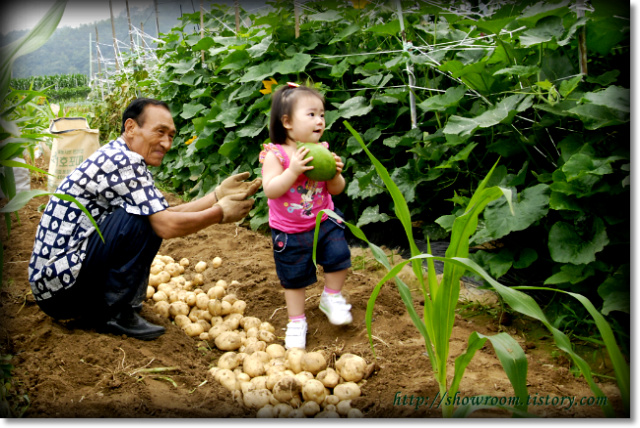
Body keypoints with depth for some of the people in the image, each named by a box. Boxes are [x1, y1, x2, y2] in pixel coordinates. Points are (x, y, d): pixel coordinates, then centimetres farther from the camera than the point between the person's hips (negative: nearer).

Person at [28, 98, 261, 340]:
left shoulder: (117, 158, 13)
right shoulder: (122, 161, -18)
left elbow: (166, 213, 9)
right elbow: (167, 226, -22)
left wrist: (219, 194, 5)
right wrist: (221, 213, -8)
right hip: (60, 284, -10)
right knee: (142, 220, -22)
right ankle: (116, 314, -8)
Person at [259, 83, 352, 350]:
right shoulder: (275, 154, -17)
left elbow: (336, 190, 1)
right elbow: (270, 190, -27)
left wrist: (335, 174, -20)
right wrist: (294, 170, -36)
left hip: (323, 220, 3)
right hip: (289, 231, -3)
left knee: (339, 256, -13)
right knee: (294, 278, 10)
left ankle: (332, 297, 16)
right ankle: (296, 321, 31)